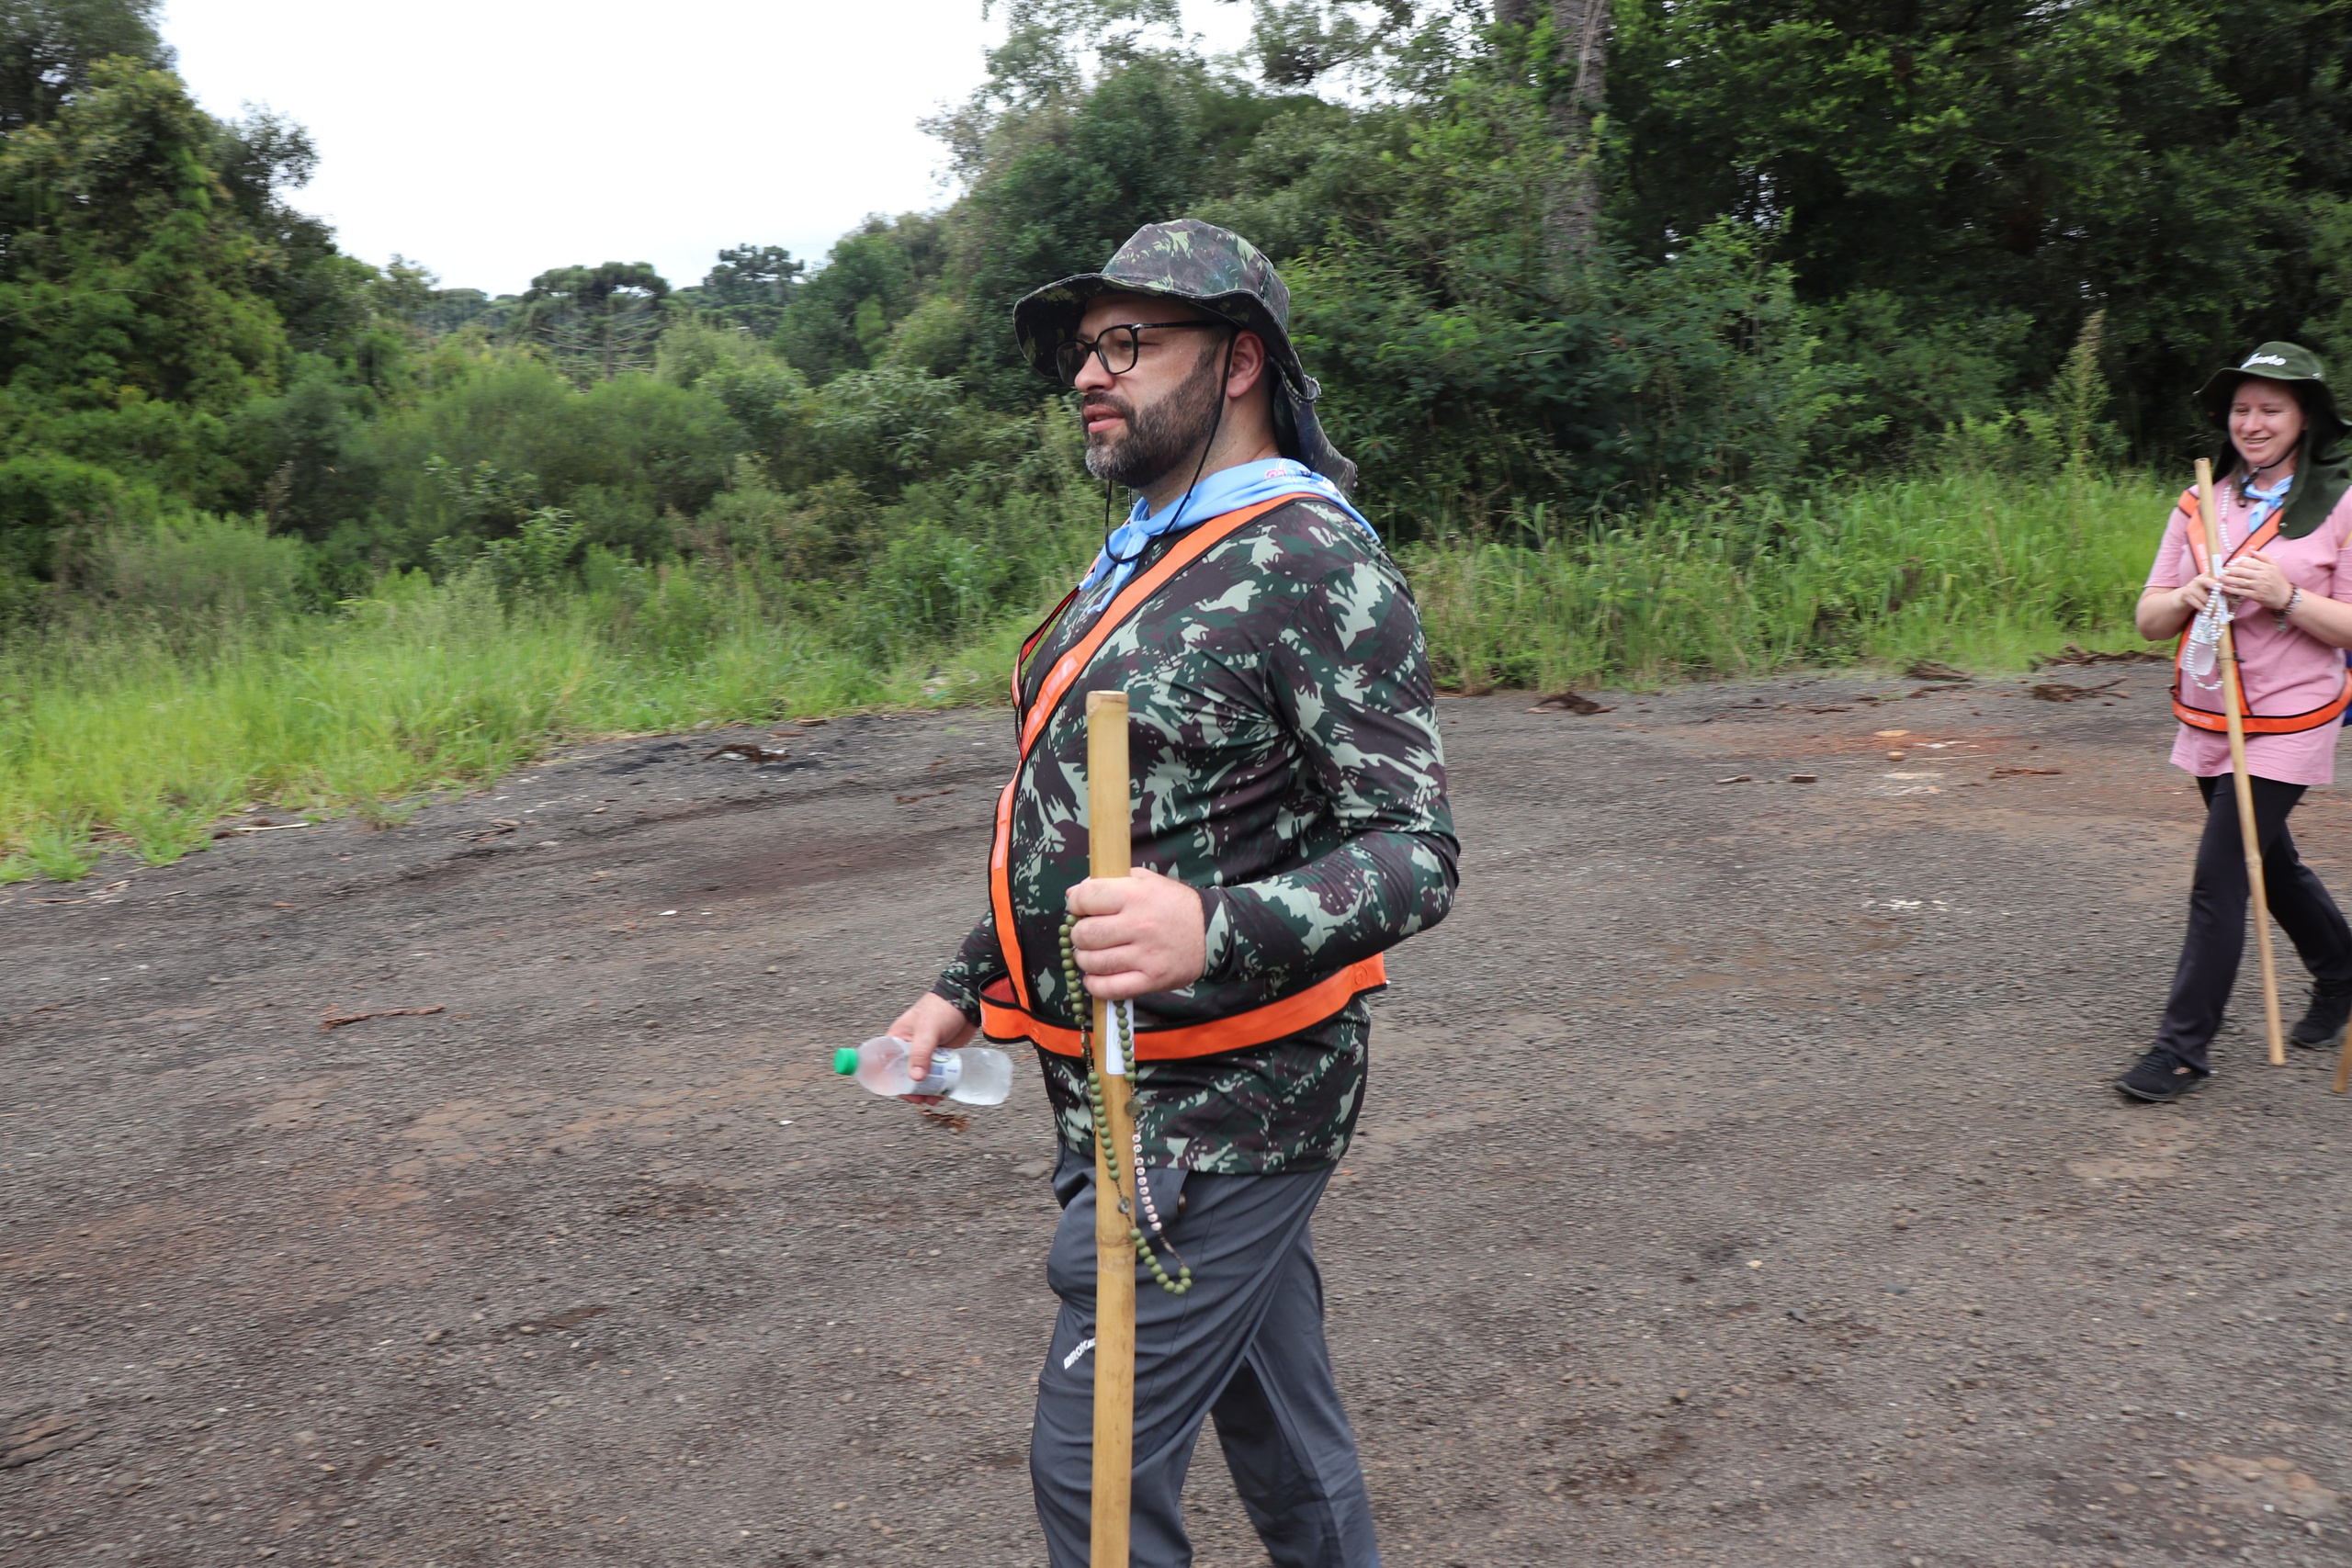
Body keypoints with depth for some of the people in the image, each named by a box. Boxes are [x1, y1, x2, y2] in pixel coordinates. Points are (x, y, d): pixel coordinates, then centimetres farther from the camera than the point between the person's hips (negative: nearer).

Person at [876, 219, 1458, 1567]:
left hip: (1219, 1108, -8)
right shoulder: (1136, 563, 13)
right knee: (1278, 1414, 21)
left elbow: (1415, 851, -22)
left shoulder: (1314, 565, -17)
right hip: (1137, 1090, 9)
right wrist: (967, 988, 17)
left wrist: (1212, 932, -39)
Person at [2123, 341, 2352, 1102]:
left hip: (2289, 724, -5)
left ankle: (2183, 1047, -1)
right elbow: (2149, 620, 5)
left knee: (2219, 880, -9)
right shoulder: (2201, 507, 7)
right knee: (2270, 864, 20)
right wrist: (2192, 595, -15)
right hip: (2207, 719, 5)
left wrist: (2286, 596, -23)